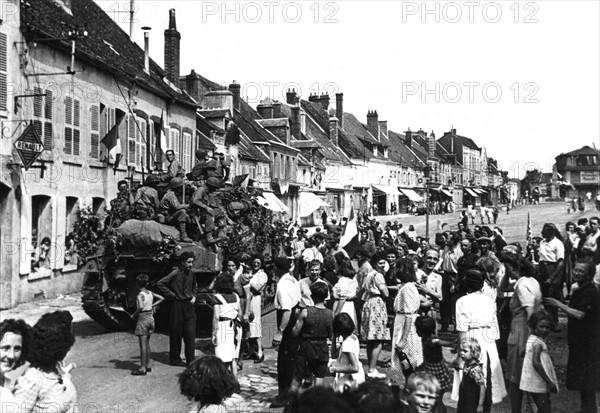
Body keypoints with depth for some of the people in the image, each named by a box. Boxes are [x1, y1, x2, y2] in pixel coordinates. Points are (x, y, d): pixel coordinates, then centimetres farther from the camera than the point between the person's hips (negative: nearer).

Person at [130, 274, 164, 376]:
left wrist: (133, 316, -15)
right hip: (151, 318, 7)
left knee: (143, 344, -4)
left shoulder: (140, 295, -16)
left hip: (142, 318, -7)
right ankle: (148, 365, 24)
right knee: (147, 343, 17)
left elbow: (140, 307, -30)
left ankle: (142, 368, -2)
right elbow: (162, 298, 12)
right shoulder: (150, 293, 5)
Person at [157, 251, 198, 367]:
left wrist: (193, 296, 11)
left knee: (190, 334, 1)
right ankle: (175, 359, 17)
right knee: (176, 334, 5)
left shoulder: (191, 274, 8)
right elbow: (160, 284, -15)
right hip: (177, 306, -5)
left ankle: (190, 360, 7)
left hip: (189, 306, 5)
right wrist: (171, 295, -12)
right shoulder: (175, 274, -12)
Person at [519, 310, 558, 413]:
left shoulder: (531, 338, 12)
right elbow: (536, 363, -26)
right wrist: (549, 382, -24)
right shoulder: (538, 342, -16)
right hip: (539, 385, -10)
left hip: (535, 384, 10)